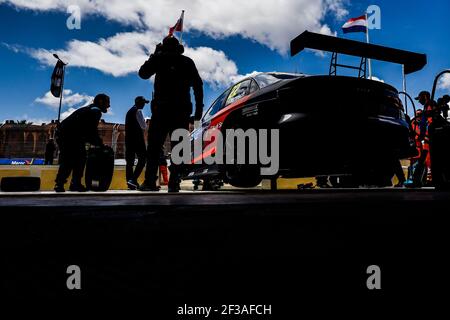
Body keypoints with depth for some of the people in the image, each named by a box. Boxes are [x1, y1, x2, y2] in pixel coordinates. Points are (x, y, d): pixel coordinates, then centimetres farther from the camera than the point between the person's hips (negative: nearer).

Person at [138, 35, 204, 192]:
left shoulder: (160, 59, 9)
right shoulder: (187, 62, 13)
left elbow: (143, 73, 19)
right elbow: (198, 85, 7)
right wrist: (199, 107, 7)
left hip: (161, 108, -1)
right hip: (182, 109, 1)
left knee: (154, 145, 0)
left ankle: (150, 181, -7)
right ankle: (174, 182, -6)